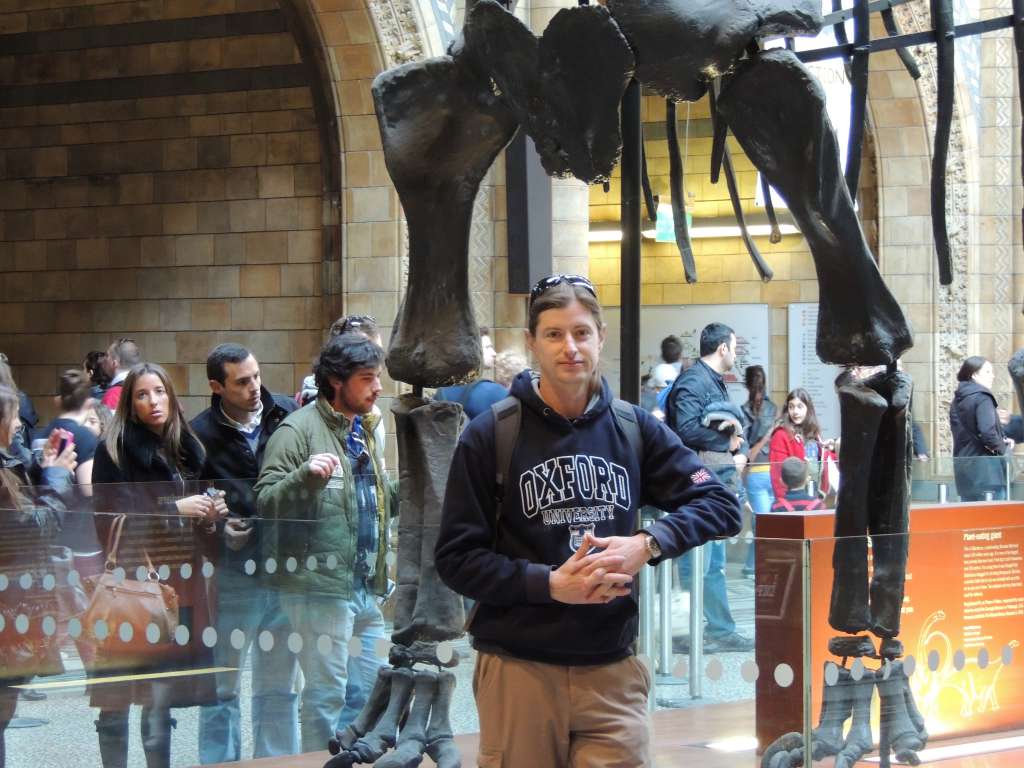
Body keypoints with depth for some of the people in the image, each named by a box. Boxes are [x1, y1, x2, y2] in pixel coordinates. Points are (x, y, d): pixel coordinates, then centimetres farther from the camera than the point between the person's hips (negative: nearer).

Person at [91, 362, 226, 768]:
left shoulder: (188, 450, 13)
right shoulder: (114, 451, -1)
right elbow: (108, 522, -10)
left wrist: (210, 517, -2)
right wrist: (174, 510, -14)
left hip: (177, 588, 4)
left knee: (161, 699, 4)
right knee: (116, 702, -4)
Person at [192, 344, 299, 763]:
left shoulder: (287, 415, 0)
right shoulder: (201, 434, -6)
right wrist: (218, 528, -16)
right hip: (232, 575, -2)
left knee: (280, 687, 14)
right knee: (222, 685, 7)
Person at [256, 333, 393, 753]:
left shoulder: (364, 428, 17)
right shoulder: (300, 429, -10)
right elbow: (265, 502, -20)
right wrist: (307, 476, -34)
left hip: (366, 587, 9)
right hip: (321, 587, -9)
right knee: (327, 692, -3)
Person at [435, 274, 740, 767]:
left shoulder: (633, 429, 6)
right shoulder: (489, 438, -2)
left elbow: (720, 505, 4)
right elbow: (456, 558, -4)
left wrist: (647, 544, -13)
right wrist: (550, 584, -17)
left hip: (613, 671, 2)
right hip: (519, 670, -2)